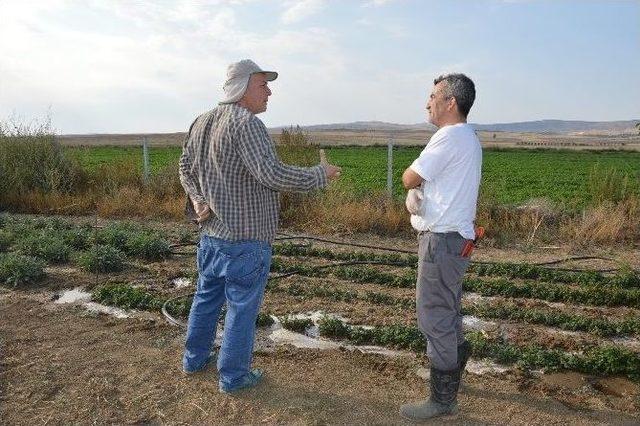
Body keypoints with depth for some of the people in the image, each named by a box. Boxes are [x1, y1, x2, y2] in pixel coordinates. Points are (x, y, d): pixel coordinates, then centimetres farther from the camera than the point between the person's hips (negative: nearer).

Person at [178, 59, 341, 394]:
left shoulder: (202, 122, 9)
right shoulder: (246, 123, -20)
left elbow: (185, 168, 15)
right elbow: (272, 174, -28)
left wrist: (198, 200, 5)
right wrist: (320, 175, -18)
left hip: (210, 232, 9)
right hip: (244, 239, -9)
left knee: (206, 297, 22)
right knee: (242, 307, 6)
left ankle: (195, 358, 38)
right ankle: (233, 376, 20)